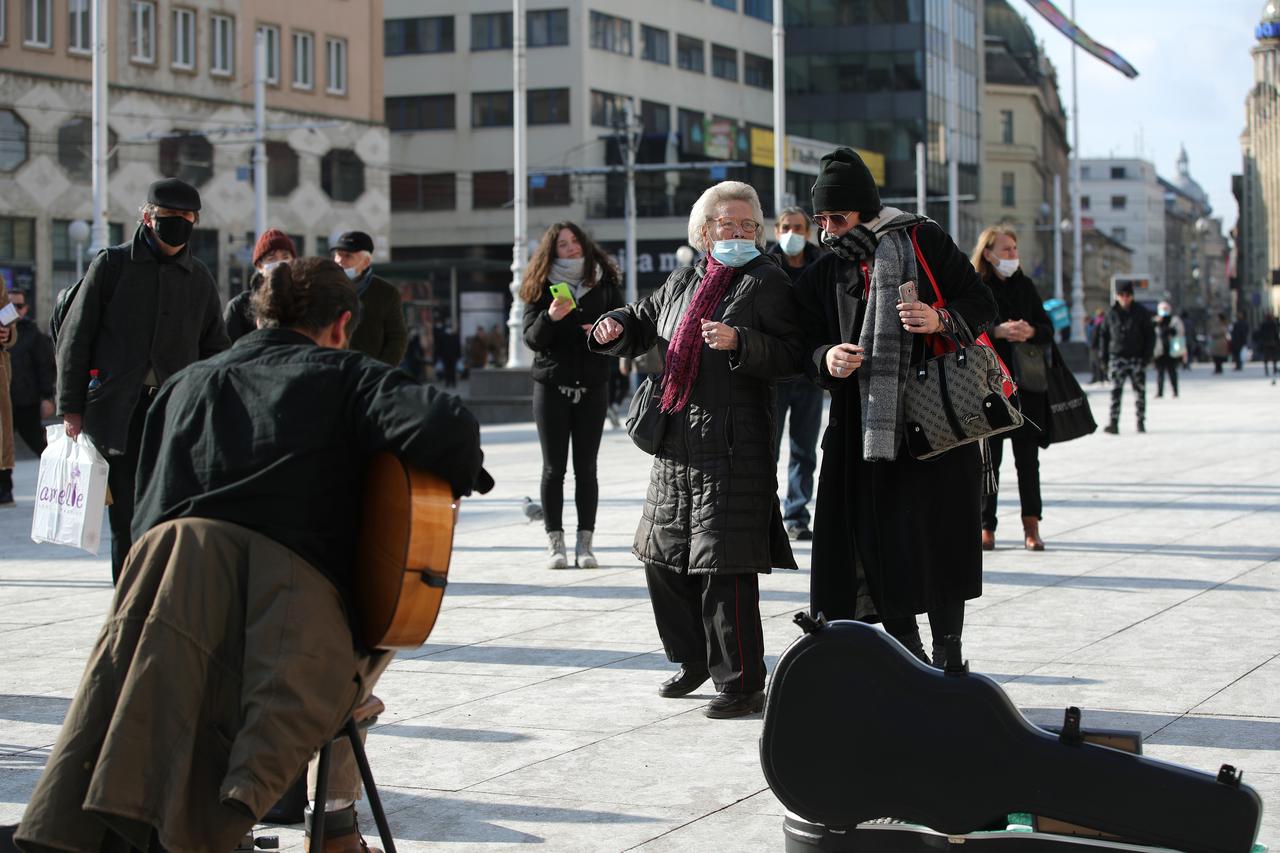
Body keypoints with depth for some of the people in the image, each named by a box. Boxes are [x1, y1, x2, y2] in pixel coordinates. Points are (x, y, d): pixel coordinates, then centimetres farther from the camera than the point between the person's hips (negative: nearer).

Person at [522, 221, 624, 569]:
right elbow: (531, 338, -5)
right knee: (554, 468, 1)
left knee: (586, 467, 1)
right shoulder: (541, 288, 1)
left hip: (592, 387, 1)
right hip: (551, 386, -1)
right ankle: (555, 543, 4)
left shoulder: (604, 285, 5)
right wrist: (550, 317, -24)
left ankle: (585, 543, 5)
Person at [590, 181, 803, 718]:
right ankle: (694, 659, 32)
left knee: (724, 566, -9)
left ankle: (742, 683, 0)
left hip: (734, 446, -7)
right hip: (676, 442, 7)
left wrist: (739, 343, -25)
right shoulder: (683, 283, 15)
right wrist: (617, 327, 9)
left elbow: (791, 355, -11)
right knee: (664, 556, 15)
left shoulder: (767, 282, -3)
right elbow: (644, 324, 30)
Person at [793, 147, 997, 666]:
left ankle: (947, 659, 7)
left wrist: (940, 320, -17)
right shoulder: (823, 274, 12)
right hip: (862, 424, 3)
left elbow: (982, 304, 3)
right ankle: (906, 652, 13)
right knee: (875, 538, -2)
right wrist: (826, 358, -11)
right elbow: (809, 346, 12)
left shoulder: (924, 242, 1)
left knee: (937, 538, -3)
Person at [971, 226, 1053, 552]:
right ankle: (987, 527, 6)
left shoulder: (1025, 286, 12)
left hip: (1025, 384, 3)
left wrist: (1031, 331, -11)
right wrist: (997, 331, -23)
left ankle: (1031, 526, 8)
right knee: (988, 457, 0)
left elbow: (1048, 329, 11)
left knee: (1027, 457, 3)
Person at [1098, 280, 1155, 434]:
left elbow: (1150, 335, 4)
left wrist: (1147, 356, -5)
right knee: (1115, 391, -9)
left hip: (1137, 358, 0)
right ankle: (1114, 423, -13)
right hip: (1117, 358, 0)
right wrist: (1105, 357, 3)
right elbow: (1104, 335, 10)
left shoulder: (1141, 313, 1)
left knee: (1139, 391, 5)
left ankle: (1141, 422, 17)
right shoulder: (1111, 314, 4)